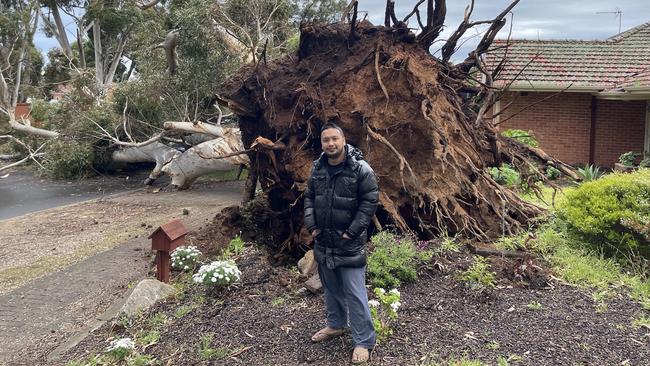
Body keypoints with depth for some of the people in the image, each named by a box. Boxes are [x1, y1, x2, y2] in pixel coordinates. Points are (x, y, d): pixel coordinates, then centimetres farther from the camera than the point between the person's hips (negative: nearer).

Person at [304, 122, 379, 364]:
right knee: (331, 287, 21)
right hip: (323, 240, 6)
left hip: (349, 243, -6)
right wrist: (311, 224, 1)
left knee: (354, 293, -4)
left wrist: (352, 231, -15)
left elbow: (370, 201, -13)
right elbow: (309, 197, 14)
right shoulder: (318, 168, 4)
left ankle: (364, 342, 9)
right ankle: (336, 325, 41)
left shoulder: (360, 169, -14)